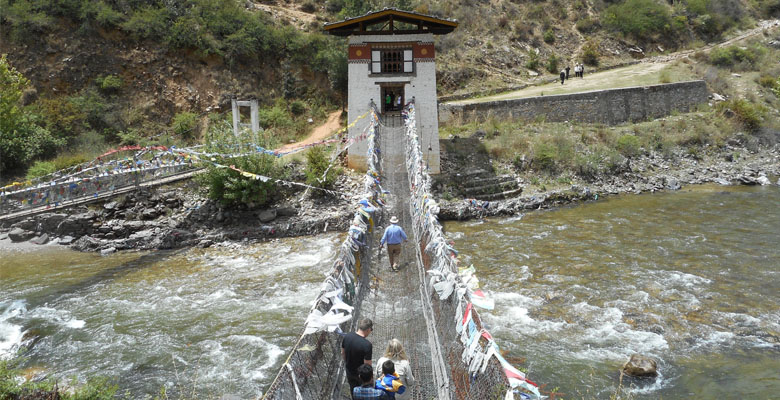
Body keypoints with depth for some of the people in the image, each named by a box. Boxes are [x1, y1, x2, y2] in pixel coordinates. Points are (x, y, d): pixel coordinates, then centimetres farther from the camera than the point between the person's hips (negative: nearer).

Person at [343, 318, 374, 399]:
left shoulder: (347, 336, -16)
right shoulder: (367, 345, -34)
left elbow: (343, 353, 1)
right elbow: (367, 364, -26)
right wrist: (370, 377, -8)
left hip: (349, 372, 5)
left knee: (353, 389, 27)